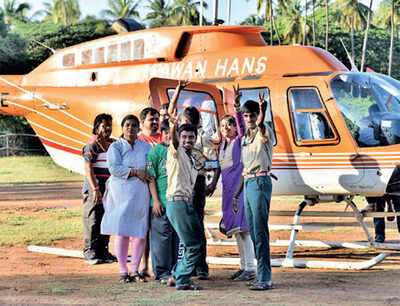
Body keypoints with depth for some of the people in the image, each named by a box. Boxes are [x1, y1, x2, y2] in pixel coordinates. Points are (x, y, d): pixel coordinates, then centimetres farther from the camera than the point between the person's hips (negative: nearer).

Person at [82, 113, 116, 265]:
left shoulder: (112, 144, 16)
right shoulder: (92, 145, -8)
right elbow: (88, 169, -14)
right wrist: (95, 189, -21)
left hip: (109, 190, 7)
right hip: (94, 191, -7)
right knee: (92, 221, -5)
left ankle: (103, 251, 18)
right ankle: (90, 253, -2)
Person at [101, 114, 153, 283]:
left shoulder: (146, 147, 15)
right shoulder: (115, 147, 3)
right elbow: (114, 168, -10)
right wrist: (135, 172, -16)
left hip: (141, 194, 3)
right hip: (121, 193, -3)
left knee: (140, 232, 0)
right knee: (122, 232, -5)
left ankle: (134, 269, 10)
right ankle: (123, 271, 1)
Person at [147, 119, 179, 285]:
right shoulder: (156, 151, -1)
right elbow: (151, 177, -4)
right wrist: (156, 200, -10)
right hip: (161, 202, -4)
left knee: (177, 237, 7)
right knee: (162, 236, -3)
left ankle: (175, 270, 16)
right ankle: (162, 273, 2)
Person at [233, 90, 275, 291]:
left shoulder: (264, 133, -5)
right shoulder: (245, 138, 19)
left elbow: (260, 124, -31)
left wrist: (262, 111, -52)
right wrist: (237, 193, 22)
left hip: (260, 182, -9)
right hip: (248, 183, 9)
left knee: (260, 230, -13)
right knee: (253, 231, 10)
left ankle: (265, 278, -15)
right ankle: (262, 276, 15)